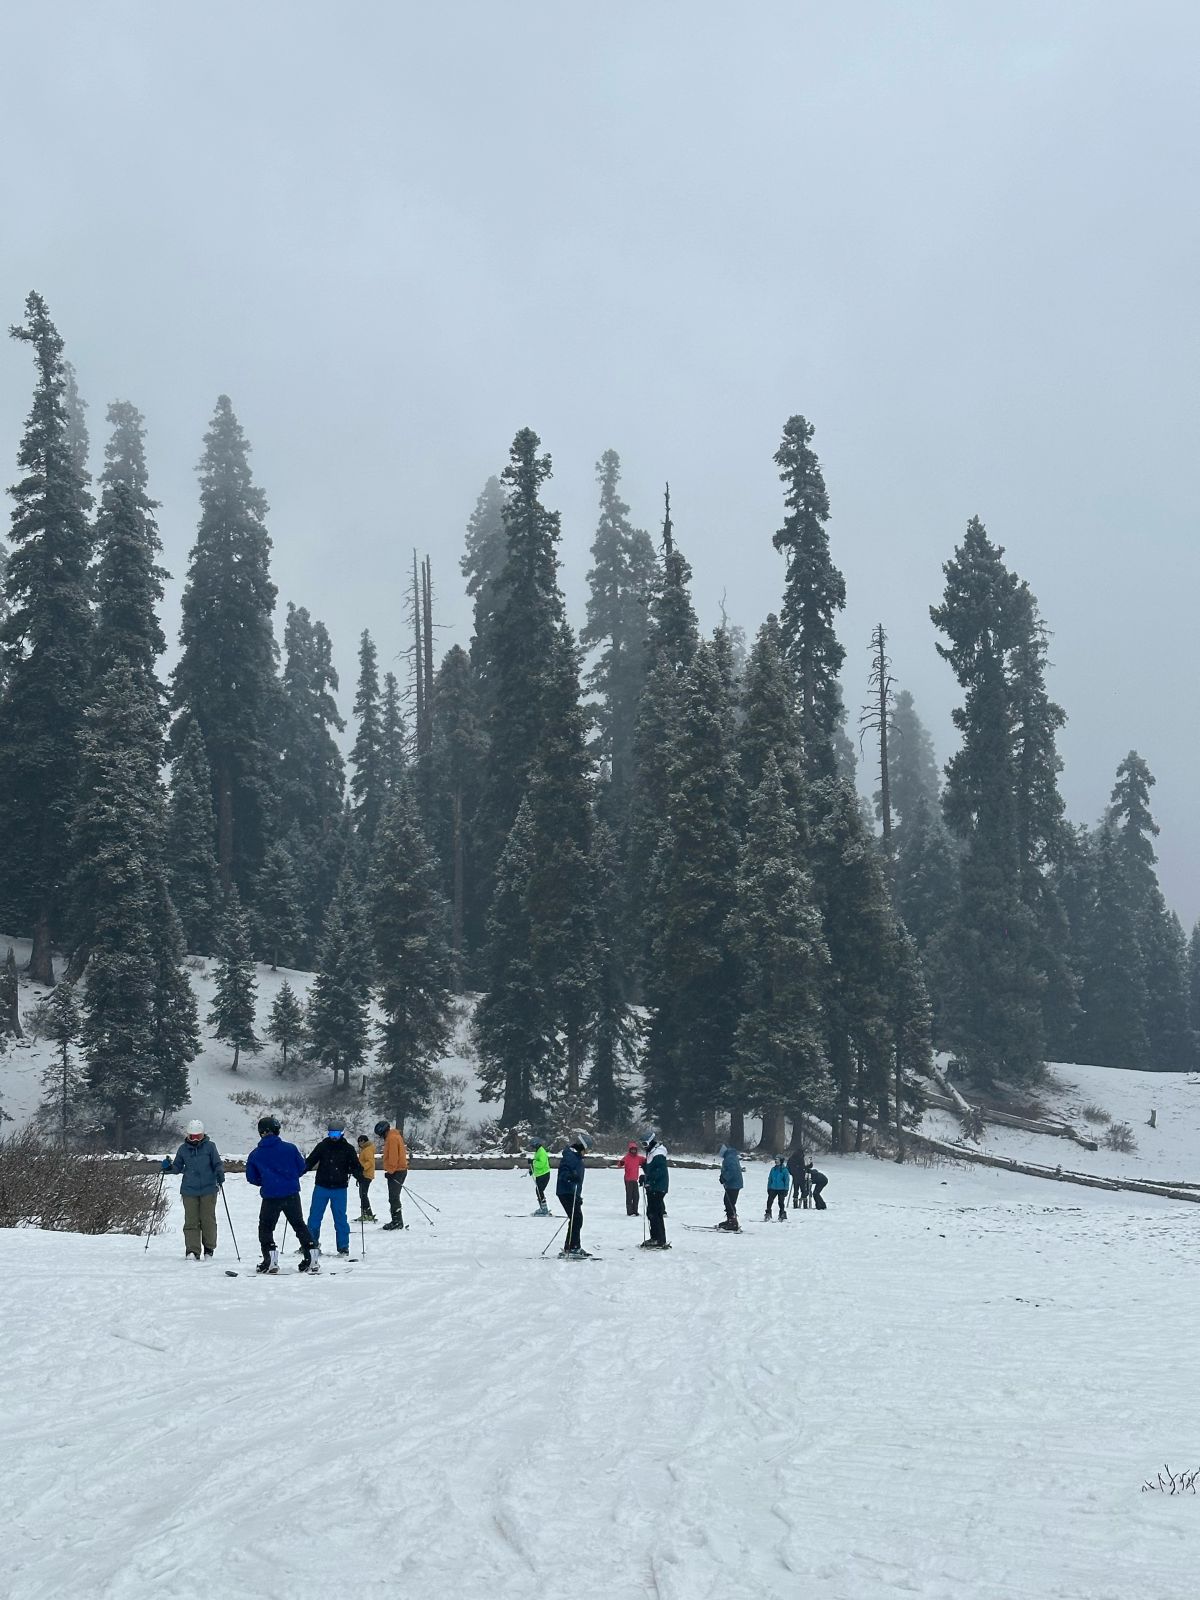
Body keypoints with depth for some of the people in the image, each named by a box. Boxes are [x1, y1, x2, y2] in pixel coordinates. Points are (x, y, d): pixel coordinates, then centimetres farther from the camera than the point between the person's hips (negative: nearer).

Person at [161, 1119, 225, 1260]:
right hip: (189, 1190, 2)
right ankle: (192, 1251, -2)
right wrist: (169, 1167, -6)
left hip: (208, 1190, -2)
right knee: (191, 1221, -2)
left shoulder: (210, 1146, -1)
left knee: (208, 1220, 2)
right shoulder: (183, 1149, 6)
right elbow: (178, 1167, 14)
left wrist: (220, 1173, -18)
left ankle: (209, 1250, 15)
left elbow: (217, 1164, 2)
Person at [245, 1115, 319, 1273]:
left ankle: (270, 1260, 0)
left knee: (265, 1227, 14)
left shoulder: (255, 1154, 0)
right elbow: (302, 1167, 5)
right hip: (292, 1194, 1)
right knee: (299, 1225, 15)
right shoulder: (289, 1148, -3)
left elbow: (251, 1177, 7)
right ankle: (312, 1258, 10)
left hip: (270, 1196, -1)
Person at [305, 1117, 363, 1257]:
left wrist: (358, 1175, -17)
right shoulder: (322, 1146, 4)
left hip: (339, 1189, -1)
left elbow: (355, 1165, 3)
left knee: (340, 1217, 0)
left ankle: (343, 1246, 7)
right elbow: (310, 1161, 3)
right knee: (315, 1215, 4)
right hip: (321, 1187, 1)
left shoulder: (347, 1149, 2)